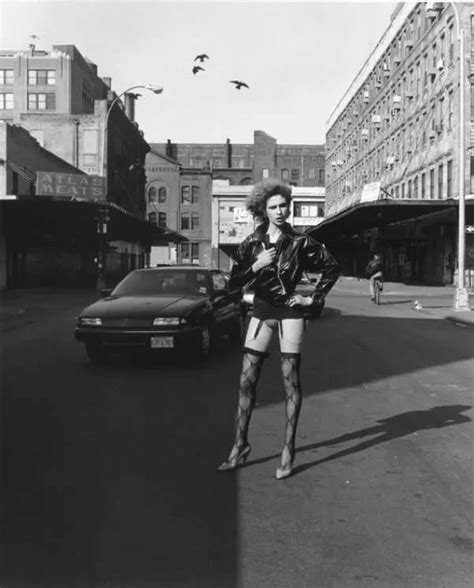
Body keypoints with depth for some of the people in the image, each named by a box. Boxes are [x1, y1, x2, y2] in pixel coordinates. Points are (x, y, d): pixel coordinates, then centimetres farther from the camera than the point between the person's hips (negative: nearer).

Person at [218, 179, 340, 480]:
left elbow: (333, 266, 4)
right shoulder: (251, 243, 1)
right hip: (261, 312, 3)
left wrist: (315, 298, 0)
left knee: (291, 381, -1)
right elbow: (233, 283, -2)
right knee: (247, 381, 2)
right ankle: (240, 445, 13)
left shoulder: (300, 242, -5)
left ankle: (289, 449, 9)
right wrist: (256, 266, -17)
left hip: (290, 312, -3)